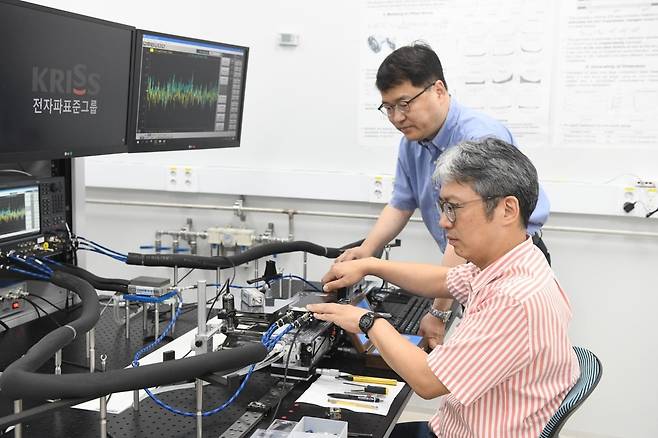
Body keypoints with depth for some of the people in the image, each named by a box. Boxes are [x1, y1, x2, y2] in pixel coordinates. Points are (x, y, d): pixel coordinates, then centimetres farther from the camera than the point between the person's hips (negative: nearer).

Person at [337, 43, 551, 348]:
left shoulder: (480, 140, -25)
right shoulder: (412, 141, 2)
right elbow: (400, 205, 12)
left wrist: (440, 313, -30)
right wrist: (367, 250, -6)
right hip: (469, 267, 7)